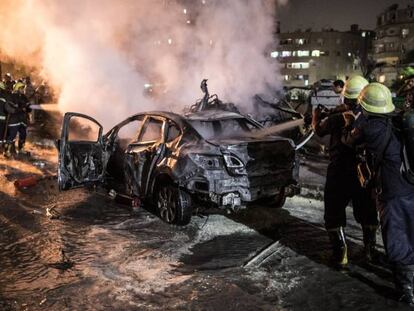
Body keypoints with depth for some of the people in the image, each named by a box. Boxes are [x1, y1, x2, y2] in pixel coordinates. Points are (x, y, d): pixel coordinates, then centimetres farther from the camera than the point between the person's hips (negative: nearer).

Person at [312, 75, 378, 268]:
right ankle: (370, 250, 32)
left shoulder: (337, 118, -14)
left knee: (334, 213, 9)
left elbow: (319, 131, 3)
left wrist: (316, 113, 22)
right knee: (367, 211, 20)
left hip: (340, 173, -3)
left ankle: (340, 256, 8)